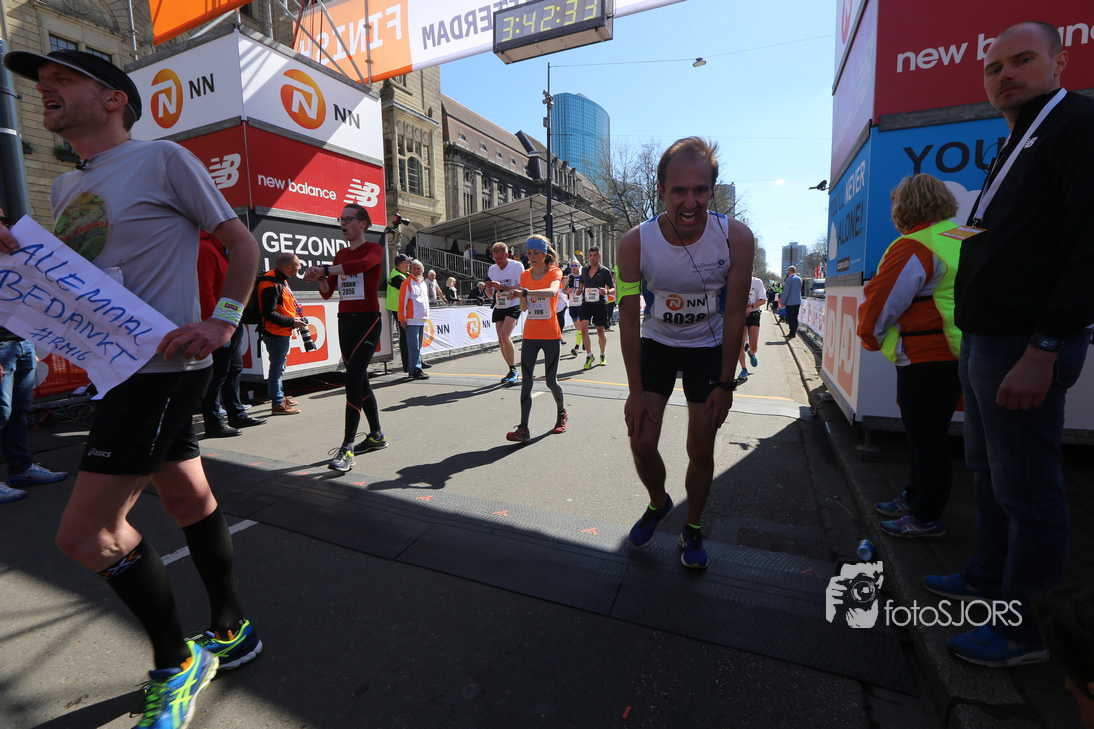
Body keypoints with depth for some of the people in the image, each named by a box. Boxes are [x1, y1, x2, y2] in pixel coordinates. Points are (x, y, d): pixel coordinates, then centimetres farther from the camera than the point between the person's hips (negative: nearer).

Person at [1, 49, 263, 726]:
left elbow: (243, 243, -6)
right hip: (124, 370, 9)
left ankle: (176, 666, 13)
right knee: (190, 500, 14)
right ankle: (232, 632, 31)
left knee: (85, 533, -7)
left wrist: (222, 322, -18)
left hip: (161, 370, -8)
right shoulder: (67, 187, 20)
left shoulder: (163, 160, -4)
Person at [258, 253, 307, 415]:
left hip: (283, 333, 11)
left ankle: (280, 397, 34)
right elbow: (269, 314, -24)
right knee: (277, 367, -4)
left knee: (280, 366, 20)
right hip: (275, 333, -11)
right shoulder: (271, 284, -20)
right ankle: (277, 404, 3)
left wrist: (296, 318, 11)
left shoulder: (281, 280, 12)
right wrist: (292, 322, -20)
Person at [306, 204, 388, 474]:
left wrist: (323, 269, -27)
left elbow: (363, 264, -29)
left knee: (353, 378, -18)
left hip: (367, 320, -7)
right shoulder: (340, 254, 16)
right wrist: (320, 278, -6)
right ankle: (376, 436, 23)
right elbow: (327, 293, 14)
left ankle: (347, 448, -17)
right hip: (345, 321, 7)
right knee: (360, 380, 10)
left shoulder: (374, 249, -3)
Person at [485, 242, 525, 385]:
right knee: (501, 341, 4)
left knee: (505, 337, -21)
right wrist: (488, 288, -8)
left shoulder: (517, 266, -7)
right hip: (498, 308, 6)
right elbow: (490, 293, 15)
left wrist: (502, 287, -24)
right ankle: (512, 371, 18)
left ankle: (513, 371, -9)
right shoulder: (492, 269, 10)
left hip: (513, 306, -6)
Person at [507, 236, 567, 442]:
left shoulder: (554, 272, -4)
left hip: (551, 336, -3)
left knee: (551, 381, 3)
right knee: (526, 380, -7)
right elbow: (524, 308, 5)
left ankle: (561, 413, 32)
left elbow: (553, 291, -28)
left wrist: (527, 292, -40)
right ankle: (523, 429, -7)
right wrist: (521, 296, -15)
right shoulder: (525, 275, 9)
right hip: (530, 335, 4)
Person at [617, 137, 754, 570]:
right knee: (641, 443, -1)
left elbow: (734, 314, -12)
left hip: (710, 349, 0)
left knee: (701, 451, 4)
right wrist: (636, 391, -14)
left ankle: (692, 528, 30)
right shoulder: (635, 243, -20)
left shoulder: (736, 238, -21)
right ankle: (659, 504, 32)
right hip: (656, 345, 1)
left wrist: (725, 384, -10)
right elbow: (629, 319, -14)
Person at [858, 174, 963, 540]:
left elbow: (880, 300, -14)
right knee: (925, 433, 20)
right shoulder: (963, 238, 14)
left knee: (927, 438, 1)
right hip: (956, 354, 10)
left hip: (927, 359, -10)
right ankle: (915, 499, 35)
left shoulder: (914, 248, -17)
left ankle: (926, 518, 15)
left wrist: (870, 338, 4)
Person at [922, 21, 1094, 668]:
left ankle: (1028, 631, 15)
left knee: (1027, 490, 0)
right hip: (985, 341, 10)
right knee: (988, 475, 19)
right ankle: (987, 580, 36)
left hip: (1026, 347, -10)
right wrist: (975, 343, 16)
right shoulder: (1015, 150, 21)